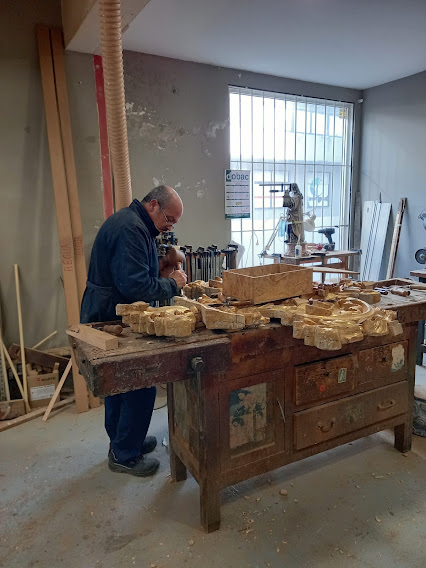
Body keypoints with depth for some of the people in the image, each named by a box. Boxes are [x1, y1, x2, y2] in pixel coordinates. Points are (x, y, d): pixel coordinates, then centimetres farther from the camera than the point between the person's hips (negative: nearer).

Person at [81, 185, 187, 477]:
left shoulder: (132, 223, 13)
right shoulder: (130, 229, -23)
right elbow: (135, 286, -30)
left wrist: (161, 273, 6)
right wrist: (172, 284, -15)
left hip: (108, 318, 11)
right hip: (113, 320, -11)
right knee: (142, 387, 0)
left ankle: (122, 441, 39)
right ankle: (125, 456, 16)